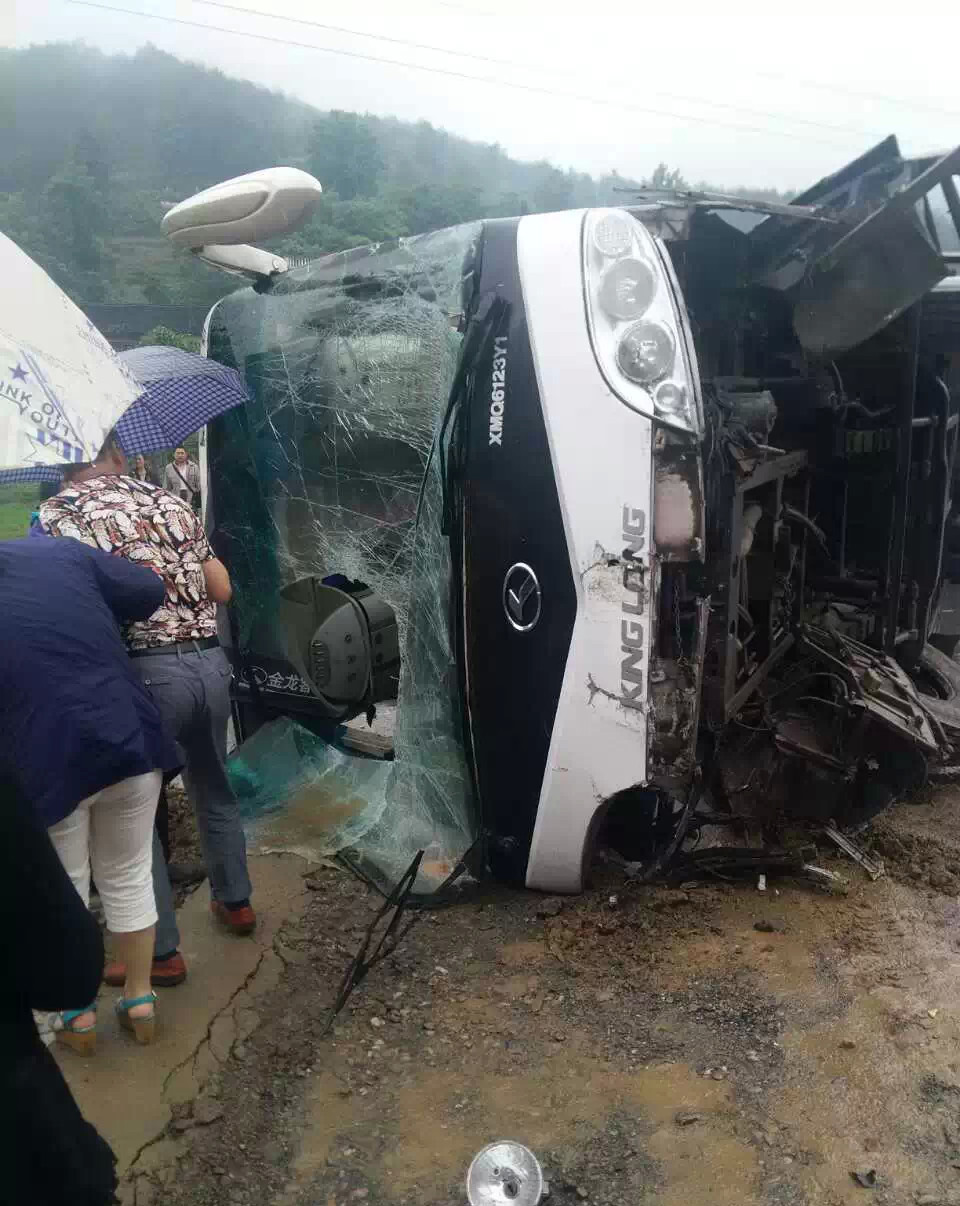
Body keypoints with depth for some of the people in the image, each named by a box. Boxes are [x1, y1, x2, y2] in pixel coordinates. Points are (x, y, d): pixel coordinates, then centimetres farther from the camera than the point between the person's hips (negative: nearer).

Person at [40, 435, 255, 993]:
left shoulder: (58, 512, -5)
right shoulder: (172, 501, 10)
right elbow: (222, 591, 11)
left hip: (145, 673, -5)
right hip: (210, 661, 5)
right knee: (214, 788, 24)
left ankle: (162, 953, 19)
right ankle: (236, 902, 40)